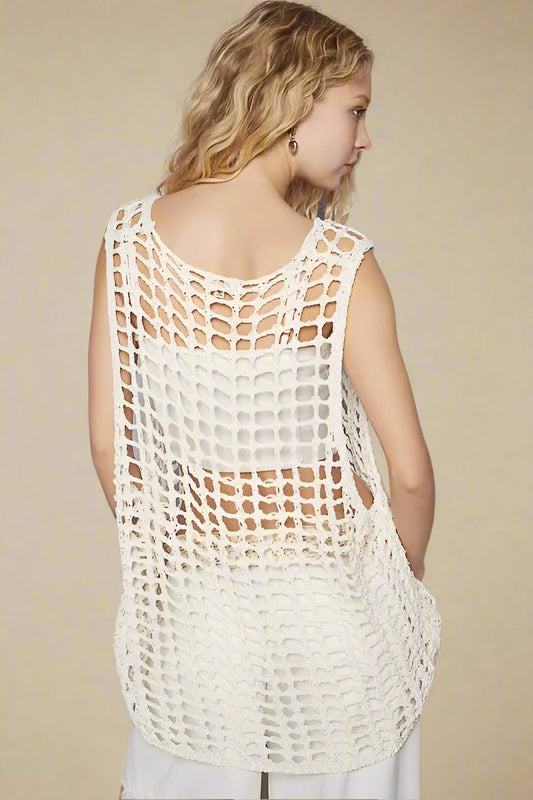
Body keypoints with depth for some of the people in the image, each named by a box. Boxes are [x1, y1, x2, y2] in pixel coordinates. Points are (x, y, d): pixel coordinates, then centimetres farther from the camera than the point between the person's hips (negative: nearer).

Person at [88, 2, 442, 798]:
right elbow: (411, 473, -12)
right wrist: (404, 584, 8)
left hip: (194, 601, 2)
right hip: (334, 593, -1)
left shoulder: (129, 238, -8)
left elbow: (109, 445, -3)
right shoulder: (340, 263, -15)